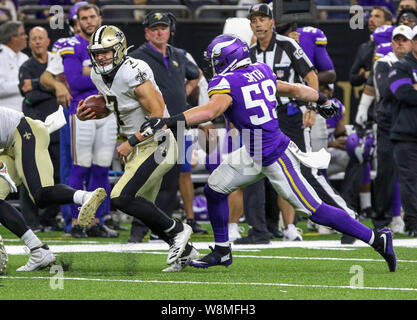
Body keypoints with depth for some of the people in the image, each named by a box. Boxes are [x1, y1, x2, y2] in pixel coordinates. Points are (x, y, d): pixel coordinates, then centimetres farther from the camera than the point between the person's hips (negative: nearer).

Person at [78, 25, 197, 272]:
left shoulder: (132, 74, -23)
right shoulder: (99, 76, 5)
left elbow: (158, 114, -22)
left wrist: (131, 143, -19)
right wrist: (89, 113, 3)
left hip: (156, 145, -10)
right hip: (140, 147, 10)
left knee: (122, 198, -17)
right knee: (143, 207, 11)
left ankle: (176, 231, -3)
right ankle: (185, 251, 23)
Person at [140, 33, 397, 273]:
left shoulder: (226, 84, -17)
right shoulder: (261, 73, 7)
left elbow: (212, 110, -36)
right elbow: (295, 89, 20)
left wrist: (169, 122, -44)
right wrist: (323, 100, 40)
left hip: (276, 159, -9)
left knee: (316, 210, -4)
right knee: (215, 189, 11)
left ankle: (378, 239, 3)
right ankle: (222, 251, 24)